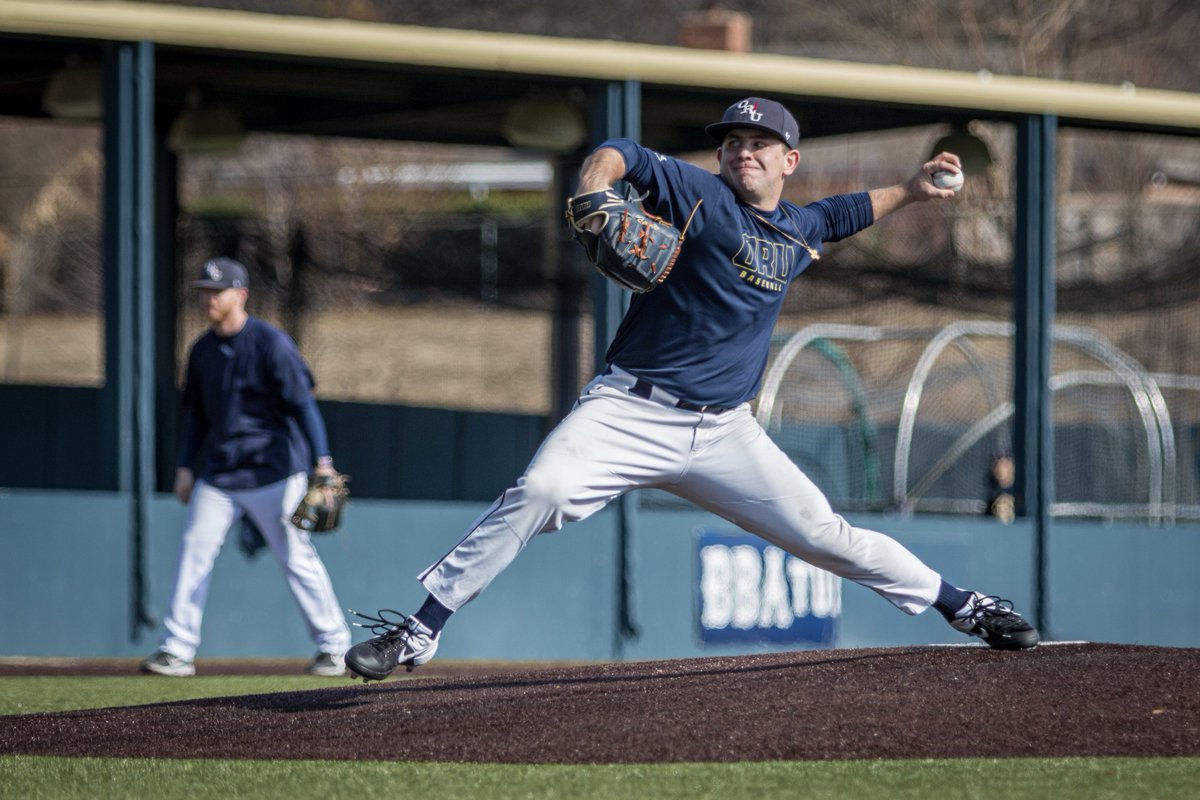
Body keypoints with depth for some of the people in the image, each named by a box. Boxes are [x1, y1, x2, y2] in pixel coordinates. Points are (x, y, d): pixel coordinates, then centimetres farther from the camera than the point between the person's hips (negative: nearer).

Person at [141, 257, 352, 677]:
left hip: (272, 472, -6)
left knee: (296, 558, -4)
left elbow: (302, 402, -13)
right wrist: (185, 466, 14)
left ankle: (334, 646, 7)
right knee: (194, 552, -2)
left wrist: (322, 461, -19)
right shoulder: (202, 350, 10)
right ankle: (176, 650, 0)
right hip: (219, 476, 6)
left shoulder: (271, 343, -10)